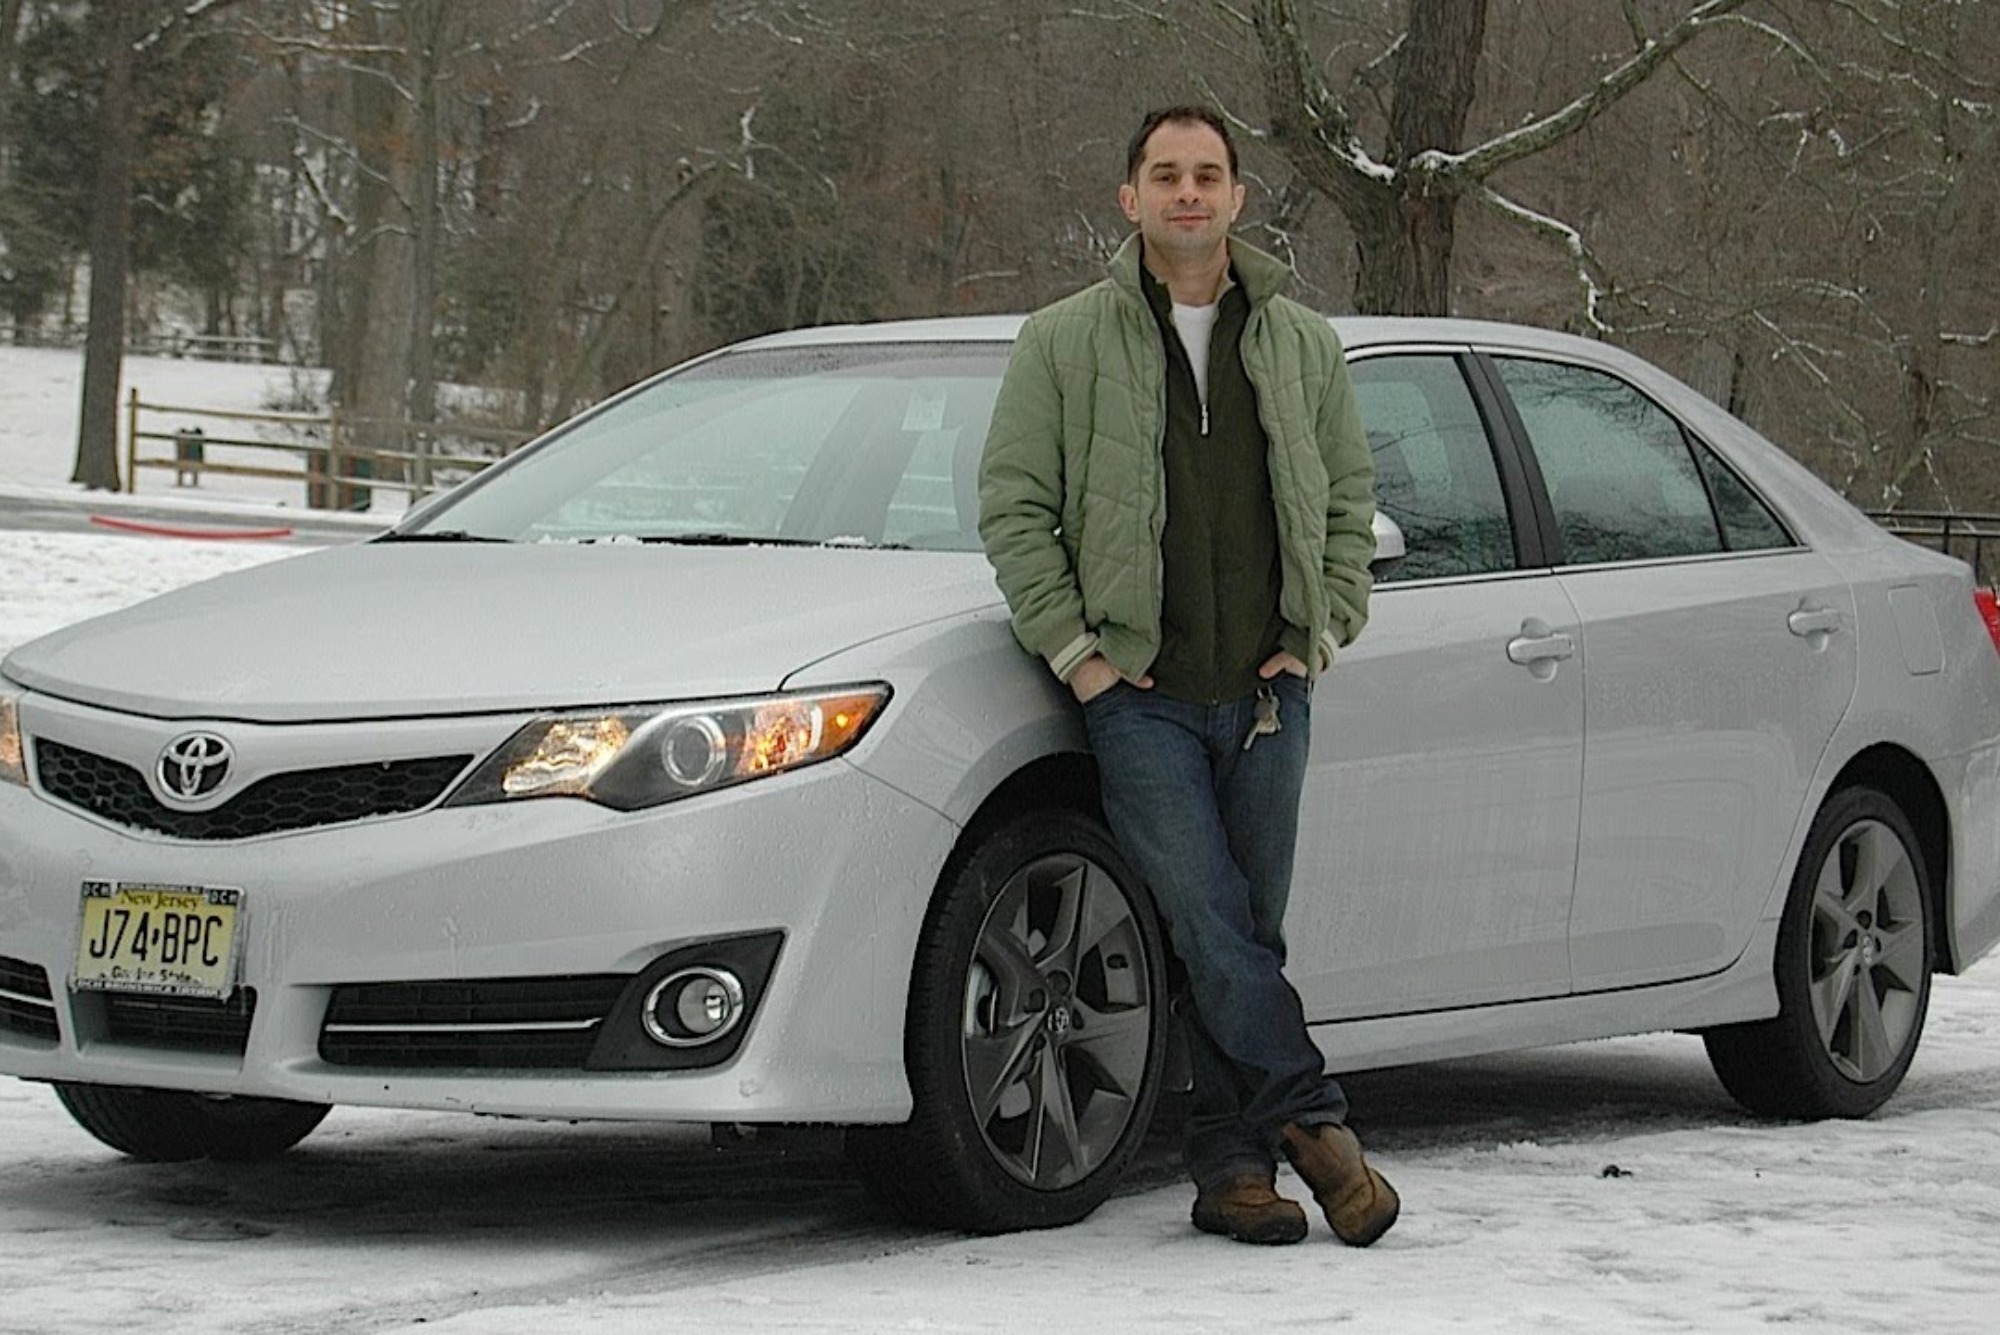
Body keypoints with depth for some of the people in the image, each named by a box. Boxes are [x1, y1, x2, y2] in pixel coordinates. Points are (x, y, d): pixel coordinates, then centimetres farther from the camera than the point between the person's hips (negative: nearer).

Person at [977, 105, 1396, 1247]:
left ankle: (1232, 1168, 9)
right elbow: (1011, 507, 2)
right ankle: (1314, 1121, -12)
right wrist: (1073, 649, -5)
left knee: (1251, 935, 3)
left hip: (1267, 690, 3)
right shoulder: (1064, 343, 4)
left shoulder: (1302, 343, 12)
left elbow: (1350, 502, 18)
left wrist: (1320, 635, 6)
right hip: (1139, 693, -3)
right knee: (1211, 926, -14)